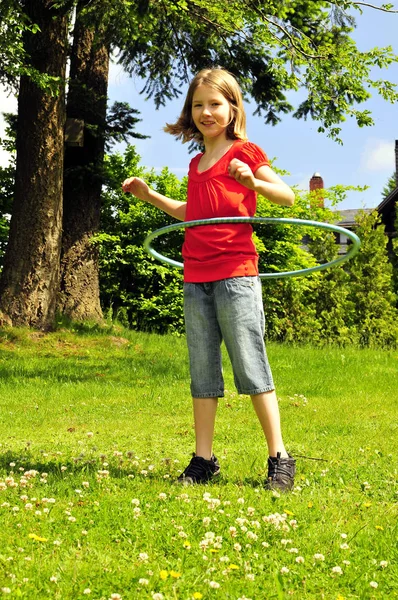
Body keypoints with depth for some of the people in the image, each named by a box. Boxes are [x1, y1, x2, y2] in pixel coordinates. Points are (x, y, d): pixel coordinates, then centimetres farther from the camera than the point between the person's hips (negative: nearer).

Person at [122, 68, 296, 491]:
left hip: (236, 273, -6)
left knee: (251, 368, -6)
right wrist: (149, 195, 27)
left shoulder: (243, 152, 1)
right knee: (202, 373, 8)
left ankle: (279, 459, 0)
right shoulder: (196, 163, 19)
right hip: (195, 277, 6)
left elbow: (288, 196, -6)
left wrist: (253, 182, -24)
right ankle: (203, 460, 13)